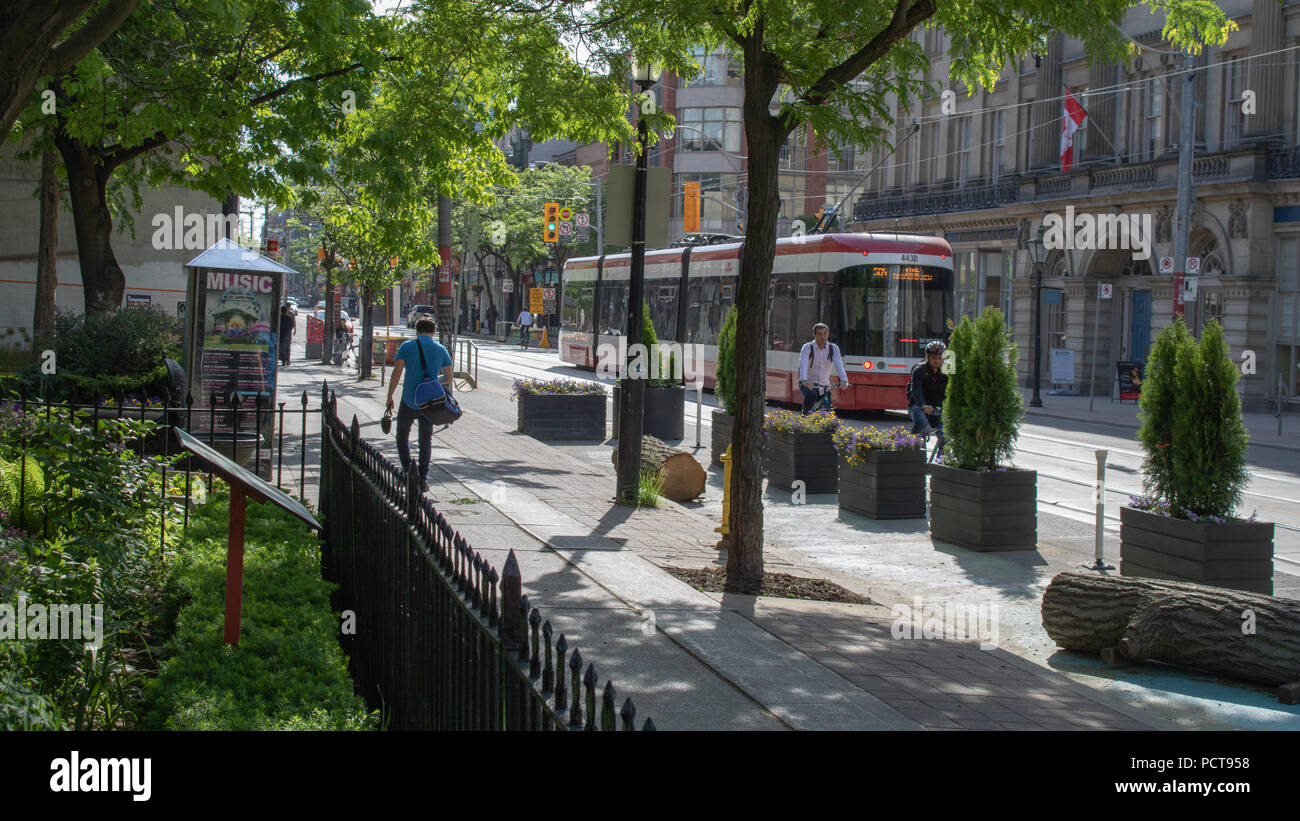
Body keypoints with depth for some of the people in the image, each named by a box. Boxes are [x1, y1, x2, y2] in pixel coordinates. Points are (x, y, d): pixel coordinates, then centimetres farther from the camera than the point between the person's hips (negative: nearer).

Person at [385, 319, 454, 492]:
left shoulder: (407, 346, -2)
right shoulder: (441, 349, 5)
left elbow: (397, 372, -8)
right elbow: (448, 377, 7)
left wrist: (390, 397, -3)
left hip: (409, 400, -2)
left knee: (402, 435, 14)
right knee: (426, 439, 13)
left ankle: (407, 469, -5)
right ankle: (423, 478, 7)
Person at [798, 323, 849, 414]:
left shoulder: (833, 348, -2)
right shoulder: (808, 347, -11)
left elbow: (839, 365, -18)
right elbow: (803, 364, -27)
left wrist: (844, 380, -37)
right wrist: (804, 380, -46)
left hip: (824, 385, 3)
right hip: (808, 384, -3)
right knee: (811, 395, -35)